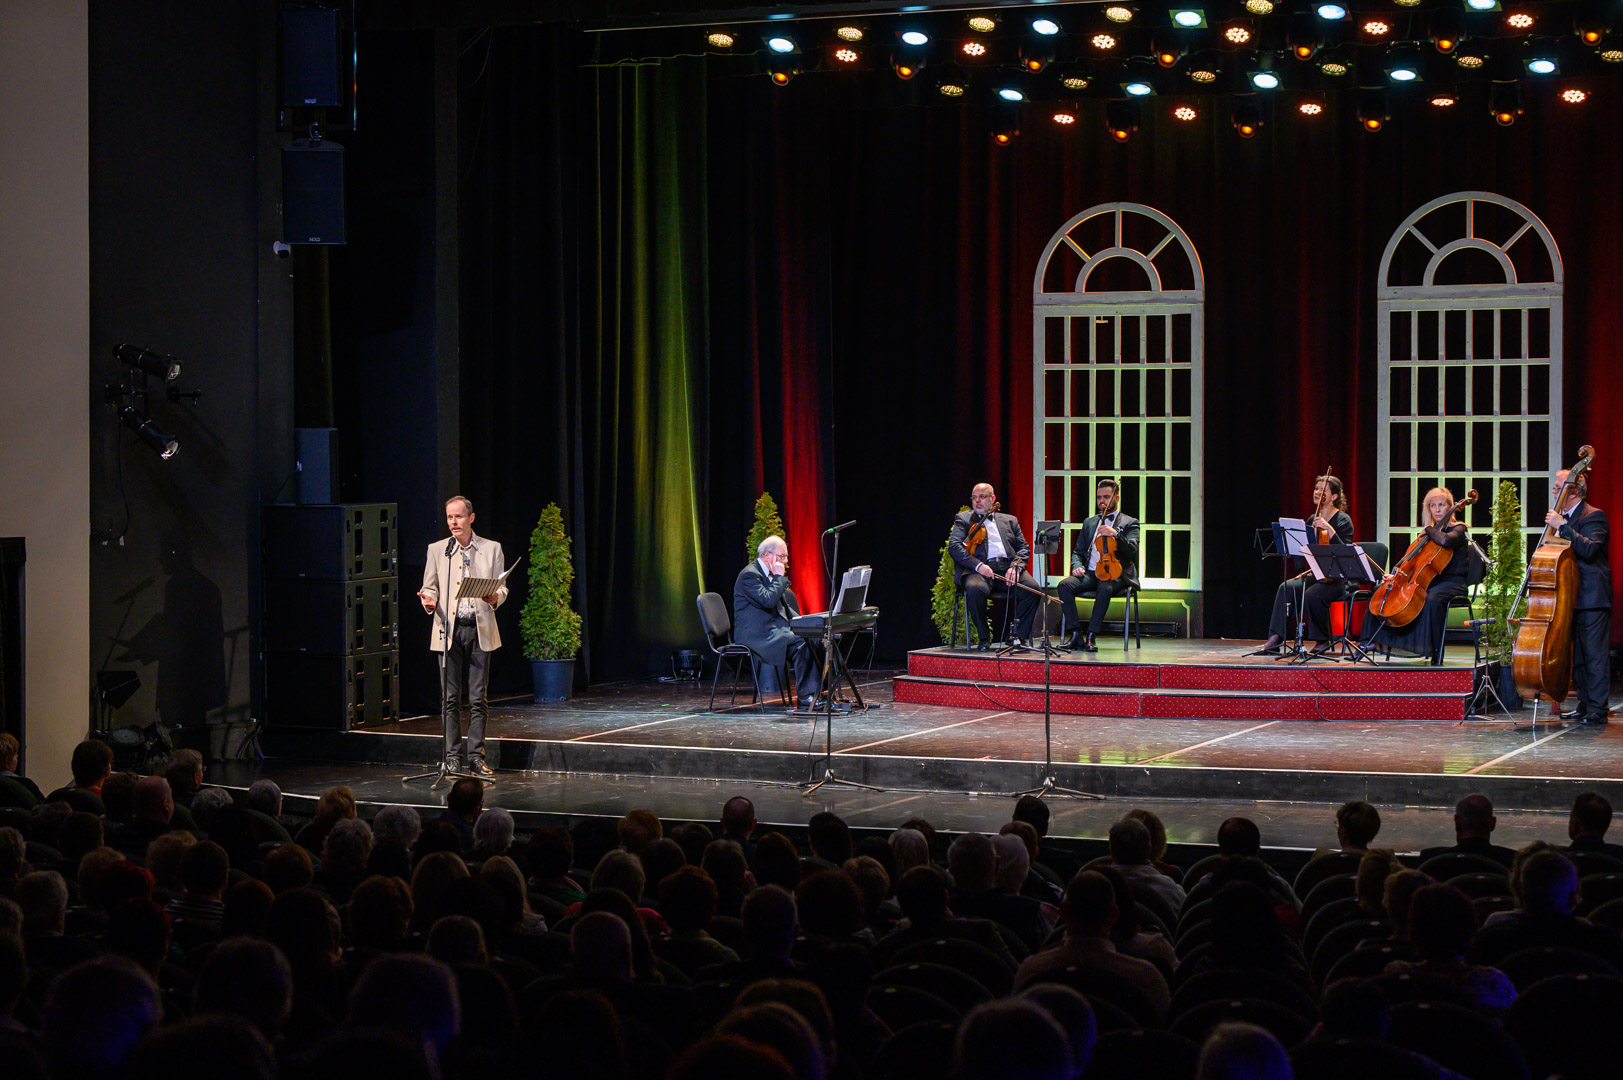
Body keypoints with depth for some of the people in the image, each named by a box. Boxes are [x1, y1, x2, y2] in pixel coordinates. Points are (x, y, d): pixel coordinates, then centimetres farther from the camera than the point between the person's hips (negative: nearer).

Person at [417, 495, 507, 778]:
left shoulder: (491, 549, 8)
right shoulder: (437, 550, 9)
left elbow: (502, 587, 9)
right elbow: (429, 587, 11)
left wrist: (495, 597, -13)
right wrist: (429, 601, -12)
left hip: (480, 630, 0)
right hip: (449, 631, 0)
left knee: (477, 698, 1)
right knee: (450, 698, 1)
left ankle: (476, 757, 6)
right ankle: (452, 757, 6)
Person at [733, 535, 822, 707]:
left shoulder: (768, 574, 18)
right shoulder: (750, 574, -12)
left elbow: (783, 606, 26)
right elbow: (768, 600, -25)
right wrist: (779, 577, -14)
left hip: (774, 628, 10)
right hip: (756, 634, -10)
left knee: (813, 639, -9)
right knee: (799, 642, -28)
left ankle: (815, 693, -12)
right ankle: (805, 697, -25)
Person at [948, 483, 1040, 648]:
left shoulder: (1009, 521, 25)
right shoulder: (963, 519, 17)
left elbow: (1024, 548, 16)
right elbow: (954, 546, 1)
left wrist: (1015, 566, -7)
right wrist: (978, 565, -15)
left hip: (1007, 568, 3)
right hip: (980, 570, -3)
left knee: (1032, 588, -26)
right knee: (975, 589, -37)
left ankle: (1018, 636, -11)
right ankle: (984, 637, -15)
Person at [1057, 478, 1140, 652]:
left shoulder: (1129, 523, 10)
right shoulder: (1089, 523, 24)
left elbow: (1131, 551, -6)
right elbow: (1078, 552, 22)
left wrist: (1116, 534, -23)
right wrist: (1077, 566, -1)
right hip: (1090, 574, 4)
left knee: (1104, 589, -39)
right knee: (1065, 585, -26)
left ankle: (1091, 636, -34)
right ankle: (1075, 634, -28)